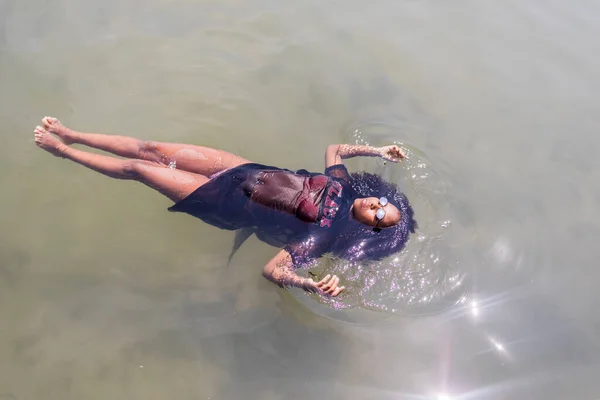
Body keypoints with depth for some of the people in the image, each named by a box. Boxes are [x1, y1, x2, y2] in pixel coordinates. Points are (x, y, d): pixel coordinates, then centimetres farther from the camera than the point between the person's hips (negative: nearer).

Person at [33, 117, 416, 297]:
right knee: (151, 149, 5)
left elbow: (272, 269, -30)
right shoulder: (345, 186, -5)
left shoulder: (323, 236, -22)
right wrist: (378, 151, 4)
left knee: (137, 167, -2)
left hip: (229, 203, -6)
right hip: (246, 170, 6)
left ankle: (61, 150, 20)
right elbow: (334, 149, 14)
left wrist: (312, 286, -46)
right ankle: (70, 136, 24)